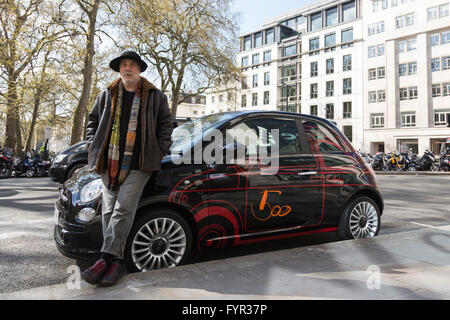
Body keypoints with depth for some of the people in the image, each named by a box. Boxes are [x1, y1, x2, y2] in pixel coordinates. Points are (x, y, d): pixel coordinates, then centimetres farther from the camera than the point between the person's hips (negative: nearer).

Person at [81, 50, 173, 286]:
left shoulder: (155, 96, 9)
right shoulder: (107, 95, 16)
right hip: (109, 163, 4)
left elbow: (165, 125, 10)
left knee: (123, 210, -12)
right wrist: (94, 148, 11)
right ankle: (117, 262, 6)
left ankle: (106, 258, -9)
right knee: (109, 211, 0)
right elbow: (93, 121, 23)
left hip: (138, 164, -3)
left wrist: (158, 153, 0)